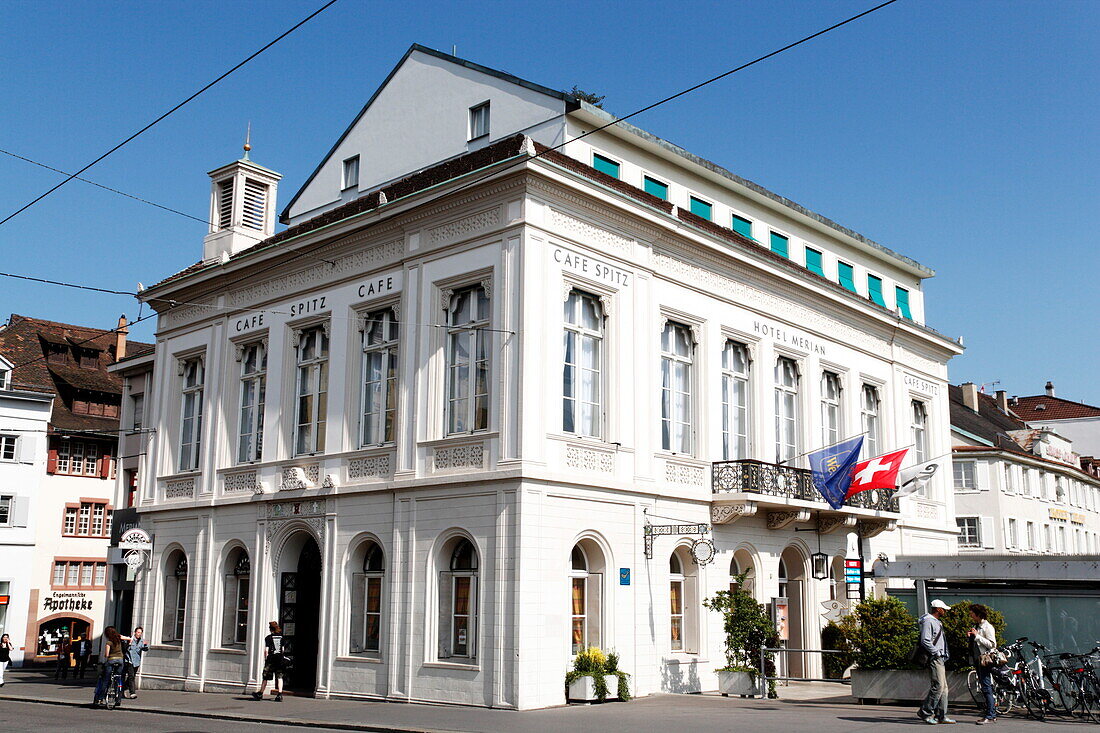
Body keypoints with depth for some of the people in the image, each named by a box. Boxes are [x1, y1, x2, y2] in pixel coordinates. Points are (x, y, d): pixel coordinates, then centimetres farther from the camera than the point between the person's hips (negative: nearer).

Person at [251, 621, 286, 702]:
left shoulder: (268, 638, -4)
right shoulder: (281, 637, 8)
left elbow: (266, 650, -7)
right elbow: (283, 649, 12)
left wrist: (265, 659, 0)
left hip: (271, 659, -3)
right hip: (280, 658, 3)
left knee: (266, 677, 7)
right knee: (279, 677, 1)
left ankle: (260, 694, 16)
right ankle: (280, 694, -9)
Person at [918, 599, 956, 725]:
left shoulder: (937, 622, 21)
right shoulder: (928, 621, -12)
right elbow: (925, 641, -21)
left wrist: (943, 655, 16)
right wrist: (936, 652, -17)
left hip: (940, 659, 10)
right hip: (934, 658, -10)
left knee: (944, 687, 8)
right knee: (938, 686, -14)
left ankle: (941, 715, 10)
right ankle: (925, 712, -7)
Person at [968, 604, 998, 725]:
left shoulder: (987, 627, -9)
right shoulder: (976, 626, 18)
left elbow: (992, 644, -17)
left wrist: (977, 636, -19)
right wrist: (970, 637, 4)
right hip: (977, 660, 9)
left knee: (986, 688, -10)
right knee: (985, 688, 10)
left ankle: (989, 716, -9)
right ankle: (993, 713, 15)